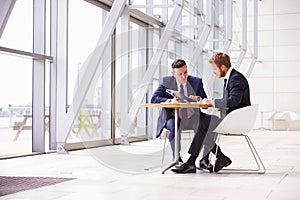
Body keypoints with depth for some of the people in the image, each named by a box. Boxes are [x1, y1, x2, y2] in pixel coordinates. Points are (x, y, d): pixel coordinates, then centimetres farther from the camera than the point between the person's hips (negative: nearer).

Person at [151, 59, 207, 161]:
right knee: (173, 126, -37)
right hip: (174, 117, -1)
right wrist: (170, 100, -27)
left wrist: (198, 99, -23)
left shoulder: (196, 82, 3)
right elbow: (154, 99, -9)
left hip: (193, 117, 2)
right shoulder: (166, 81, 1)